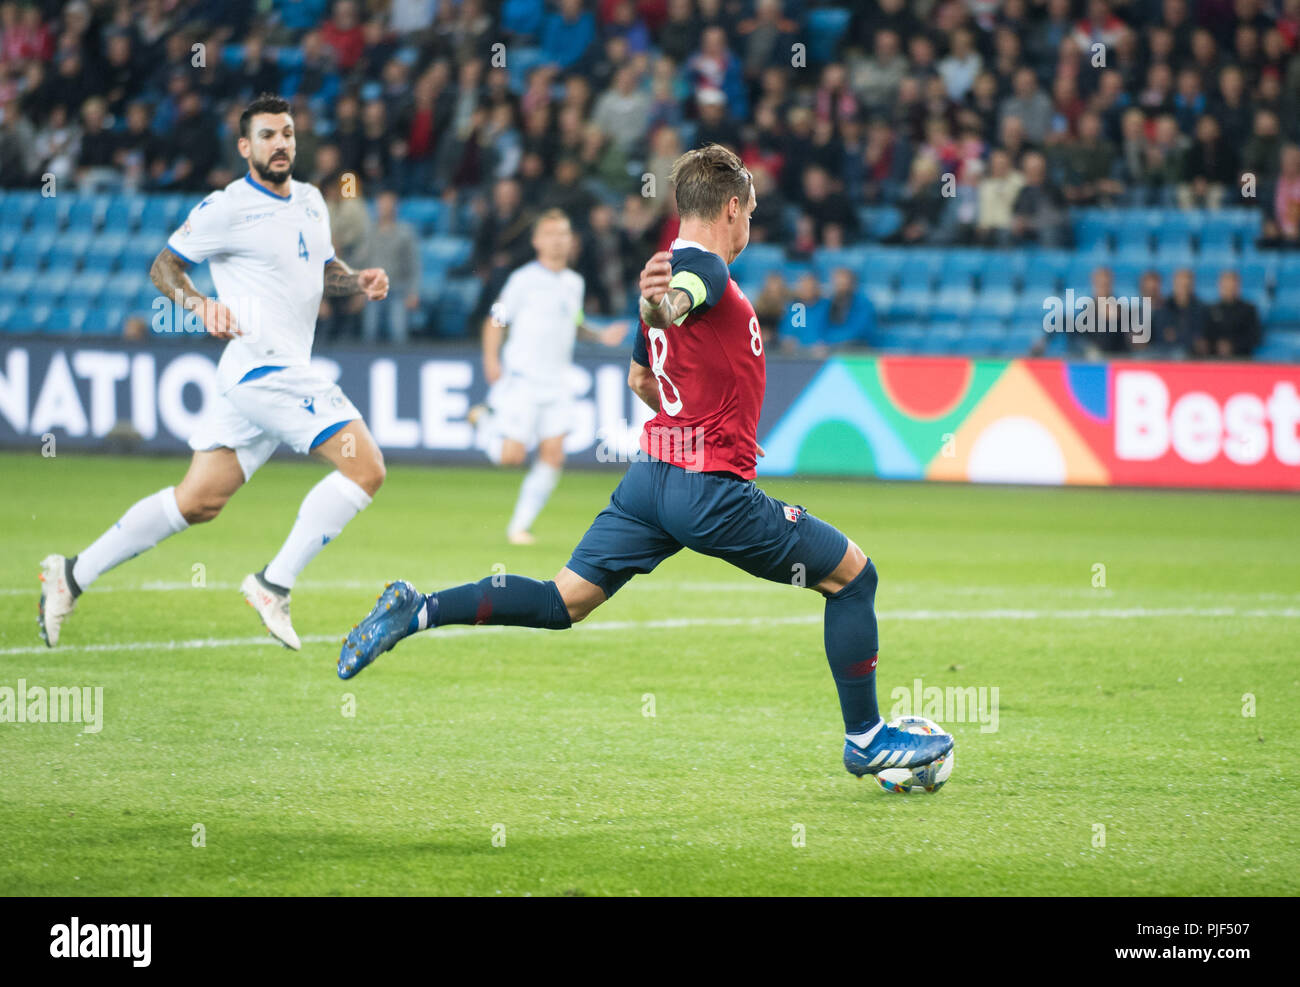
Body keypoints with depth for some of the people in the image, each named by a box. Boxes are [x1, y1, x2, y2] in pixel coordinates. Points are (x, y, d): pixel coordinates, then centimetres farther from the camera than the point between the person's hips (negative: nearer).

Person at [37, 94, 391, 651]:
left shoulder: (310, 201, 16)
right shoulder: (226, 209, -7)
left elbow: (322, 269, 31)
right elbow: (164, 265, 1)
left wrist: (358, 282, 10)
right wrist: (200, 305, -17)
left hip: (286, 371, 8)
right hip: (260, 365, -8)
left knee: (198, 501, 10)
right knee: (365, 468, -16)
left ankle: (73, 575, 16)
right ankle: (274, 585, -10)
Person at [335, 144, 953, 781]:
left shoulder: (675, 267, 17)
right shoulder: (704, 268, -12)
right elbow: (673, 305, -36)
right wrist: (659, 303, -58)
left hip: (653, 472, 9)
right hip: (709, 488, -9)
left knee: (562, 602, 8)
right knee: (853, 574, 3)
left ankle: (415, 610, -7)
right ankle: (865, 740, 9)